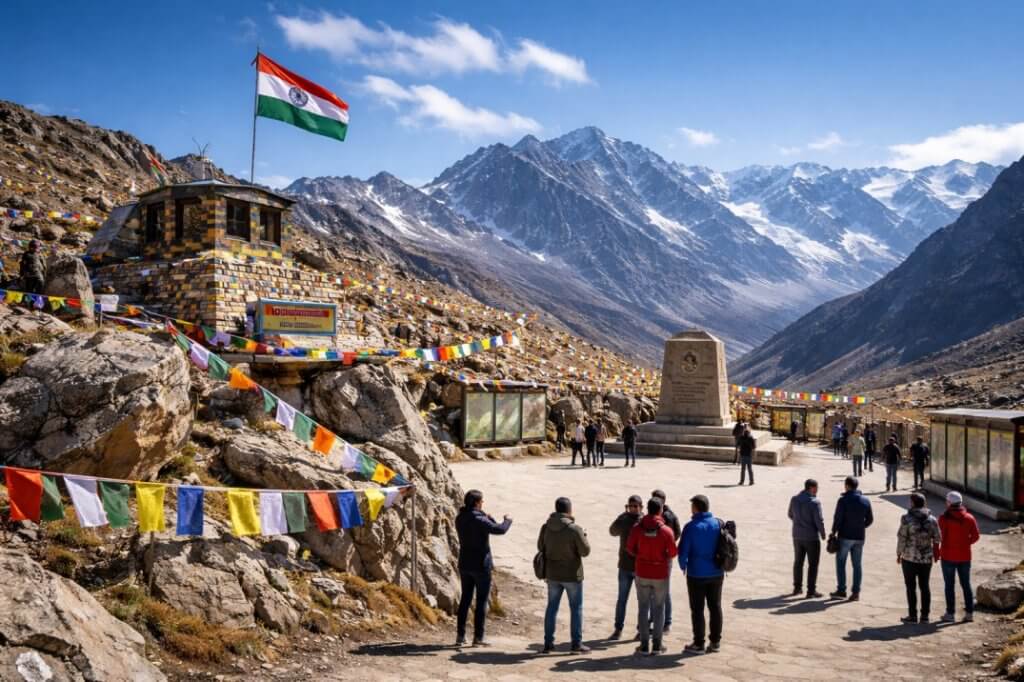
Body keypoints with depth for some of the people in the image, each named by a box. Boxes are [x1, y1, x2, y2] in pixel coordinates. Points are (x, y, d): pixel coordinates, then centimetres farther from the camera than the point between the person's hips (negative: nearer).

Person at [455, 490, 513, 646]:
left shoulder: (459, 519, 3)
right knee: (482, 601, 3)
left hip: (465, 565, 7)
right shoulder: (479, 520, -20)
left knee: (465, 599, 14)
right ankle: (478, 637, 4)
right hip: (481, 565, -7)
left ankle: (460, 635, 15)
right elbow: (500, 529, -23)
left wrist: (487, 518, 15)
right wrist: (508, 520, -3)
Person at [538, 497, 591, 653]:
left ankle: (548, 643, 16)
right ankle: (577, 643, 11)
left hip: (552, 574, 4)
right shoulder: (575, 529, -20)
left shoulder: (546, 527, -5)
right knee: (576, 608, 8)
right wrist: (583, 536, 3)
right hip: (571, 575, -4)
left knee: (552, 607, 14)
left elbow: (540, 547, 8)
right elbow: (585, 551, -13)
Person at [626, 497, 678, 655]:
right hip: (660, 574, -1)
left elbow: (630, 548, -4)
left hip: (642, 573, 1)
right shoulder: (666, 531, -14)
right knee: (659, 608, 10)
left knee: (643, 607, 10)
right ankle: (656, 645, 12)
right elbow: (673, 552, -11)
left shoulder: (637, 528, -8)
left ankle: (644, 645, 10)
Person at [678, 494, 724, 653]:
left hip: (697, 575, -4)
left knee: (697, 609, 5)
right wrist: (720, 565, 15)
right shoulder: (718, 524, -2)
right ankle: (715, 641, 20)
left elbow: (683, 550, -13)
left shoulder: (691, 526, -15)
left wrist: (683, 566, 5)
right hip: (717, 573, 4)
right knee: (715, 607, 14)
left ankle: (699, 643, 11)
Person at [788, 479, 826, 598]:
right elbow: (819, 520, -18)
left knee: (798, 562, 17)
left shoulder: (794, 499, 0)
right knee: (813, 564, 5)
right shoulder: (814, 502, -19)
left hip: (797, 535, 6)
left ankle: (797, 587, 25)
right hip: (811, 537, -6)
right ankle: (811, 591, 7)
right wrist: (823, 534, -3)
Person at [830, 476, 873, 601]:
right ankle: (856, 592, 8)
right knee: (857, 565, 9)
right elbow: (869, 519, 6)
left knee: (840, 563, 7)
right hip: (859, 537, 4)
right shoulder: (866, 501, 2)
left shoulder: (843, 500, -13)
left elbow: (837, 518, -14)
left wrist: (833, 532, -1)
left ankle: (841, 590, 6)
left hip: (845, 536, -4)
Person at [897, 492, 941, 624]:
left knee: (911, 587, 4)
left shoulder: (907, 519, -12)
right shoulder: (932, 519, 0)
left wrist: (899, 554, 0)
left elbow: (901, 538, -11)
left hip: (910, 558, -4)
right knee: (924, 586, 12)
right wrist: (935, 553, 16)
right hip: (927, 558, 4)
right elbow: (937, 539, 3)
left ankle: (912, 615, 7)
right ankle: (925, 615, 15)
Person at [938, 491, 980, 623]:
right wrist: (965, 543, 11)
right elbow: (975, 536, -2)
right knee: (966, 584, 14)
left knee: (950, 585, 5)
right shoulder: (969, 518, -2)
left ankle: (950, 613, 8)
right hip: (965, 556, 4)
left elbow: (941, 537, -16)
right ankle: (969, 612, 15)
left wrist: (939, 552, -2)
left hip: (948, 556, -4)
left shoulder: (944, 518, -15)